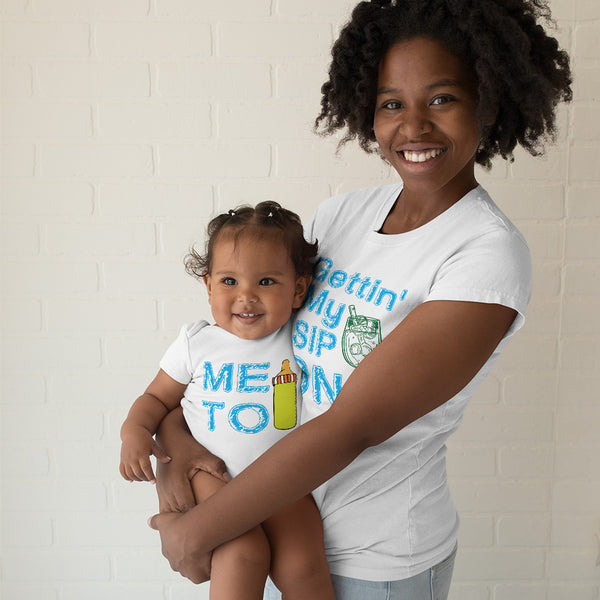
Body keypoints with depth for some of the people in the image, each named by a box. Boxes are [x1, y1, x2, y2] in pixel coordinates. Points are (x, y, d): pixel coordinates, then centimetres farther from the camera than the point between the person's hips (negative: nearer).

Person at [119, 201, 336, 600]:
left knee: (301, 567, -19)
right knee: (243, 555, -25)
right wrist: (135, 430, -6)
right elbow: (158, 397, 11)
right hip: (213, 476, 0)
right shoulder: (196, 343, 0)